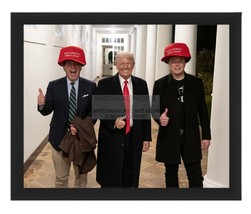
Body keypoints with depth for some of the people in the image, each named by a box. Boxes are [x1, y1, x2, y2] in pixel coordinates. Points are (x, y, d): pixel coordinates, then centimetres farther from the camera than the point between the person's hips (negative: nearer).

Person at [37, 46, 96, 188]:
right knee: (61, 178, 16)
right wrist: (42, 104, -29)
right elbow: (47, 111, -6)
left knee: (81, 177, 19)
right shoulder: (54, 86, -4)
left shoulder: (90, 86, -4)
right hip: (60, 137, 0)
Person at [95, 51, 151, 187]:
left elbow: (146, 111, 8)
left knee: (130, 179, 12)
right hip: (112, 137, -2)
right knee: (110, 180, 8)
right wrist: (113, 122, -20)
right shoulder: (104, 84, -2)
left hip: (134, 138, 3)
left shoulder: (141, 84, 6)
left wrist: (147, 137, 6)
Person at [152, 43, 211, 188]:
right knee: (171, 174, 15)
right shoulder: (160, 84, -2)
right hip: (169, 137, 0)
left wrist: (206, 135, 3)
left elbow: (203, 110, 4)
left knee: (196, 177, 5)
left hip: (191, 138, 1)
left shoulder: (196, 83, 1)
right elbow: (154, 109, 0)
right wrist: (160, 118, -24)